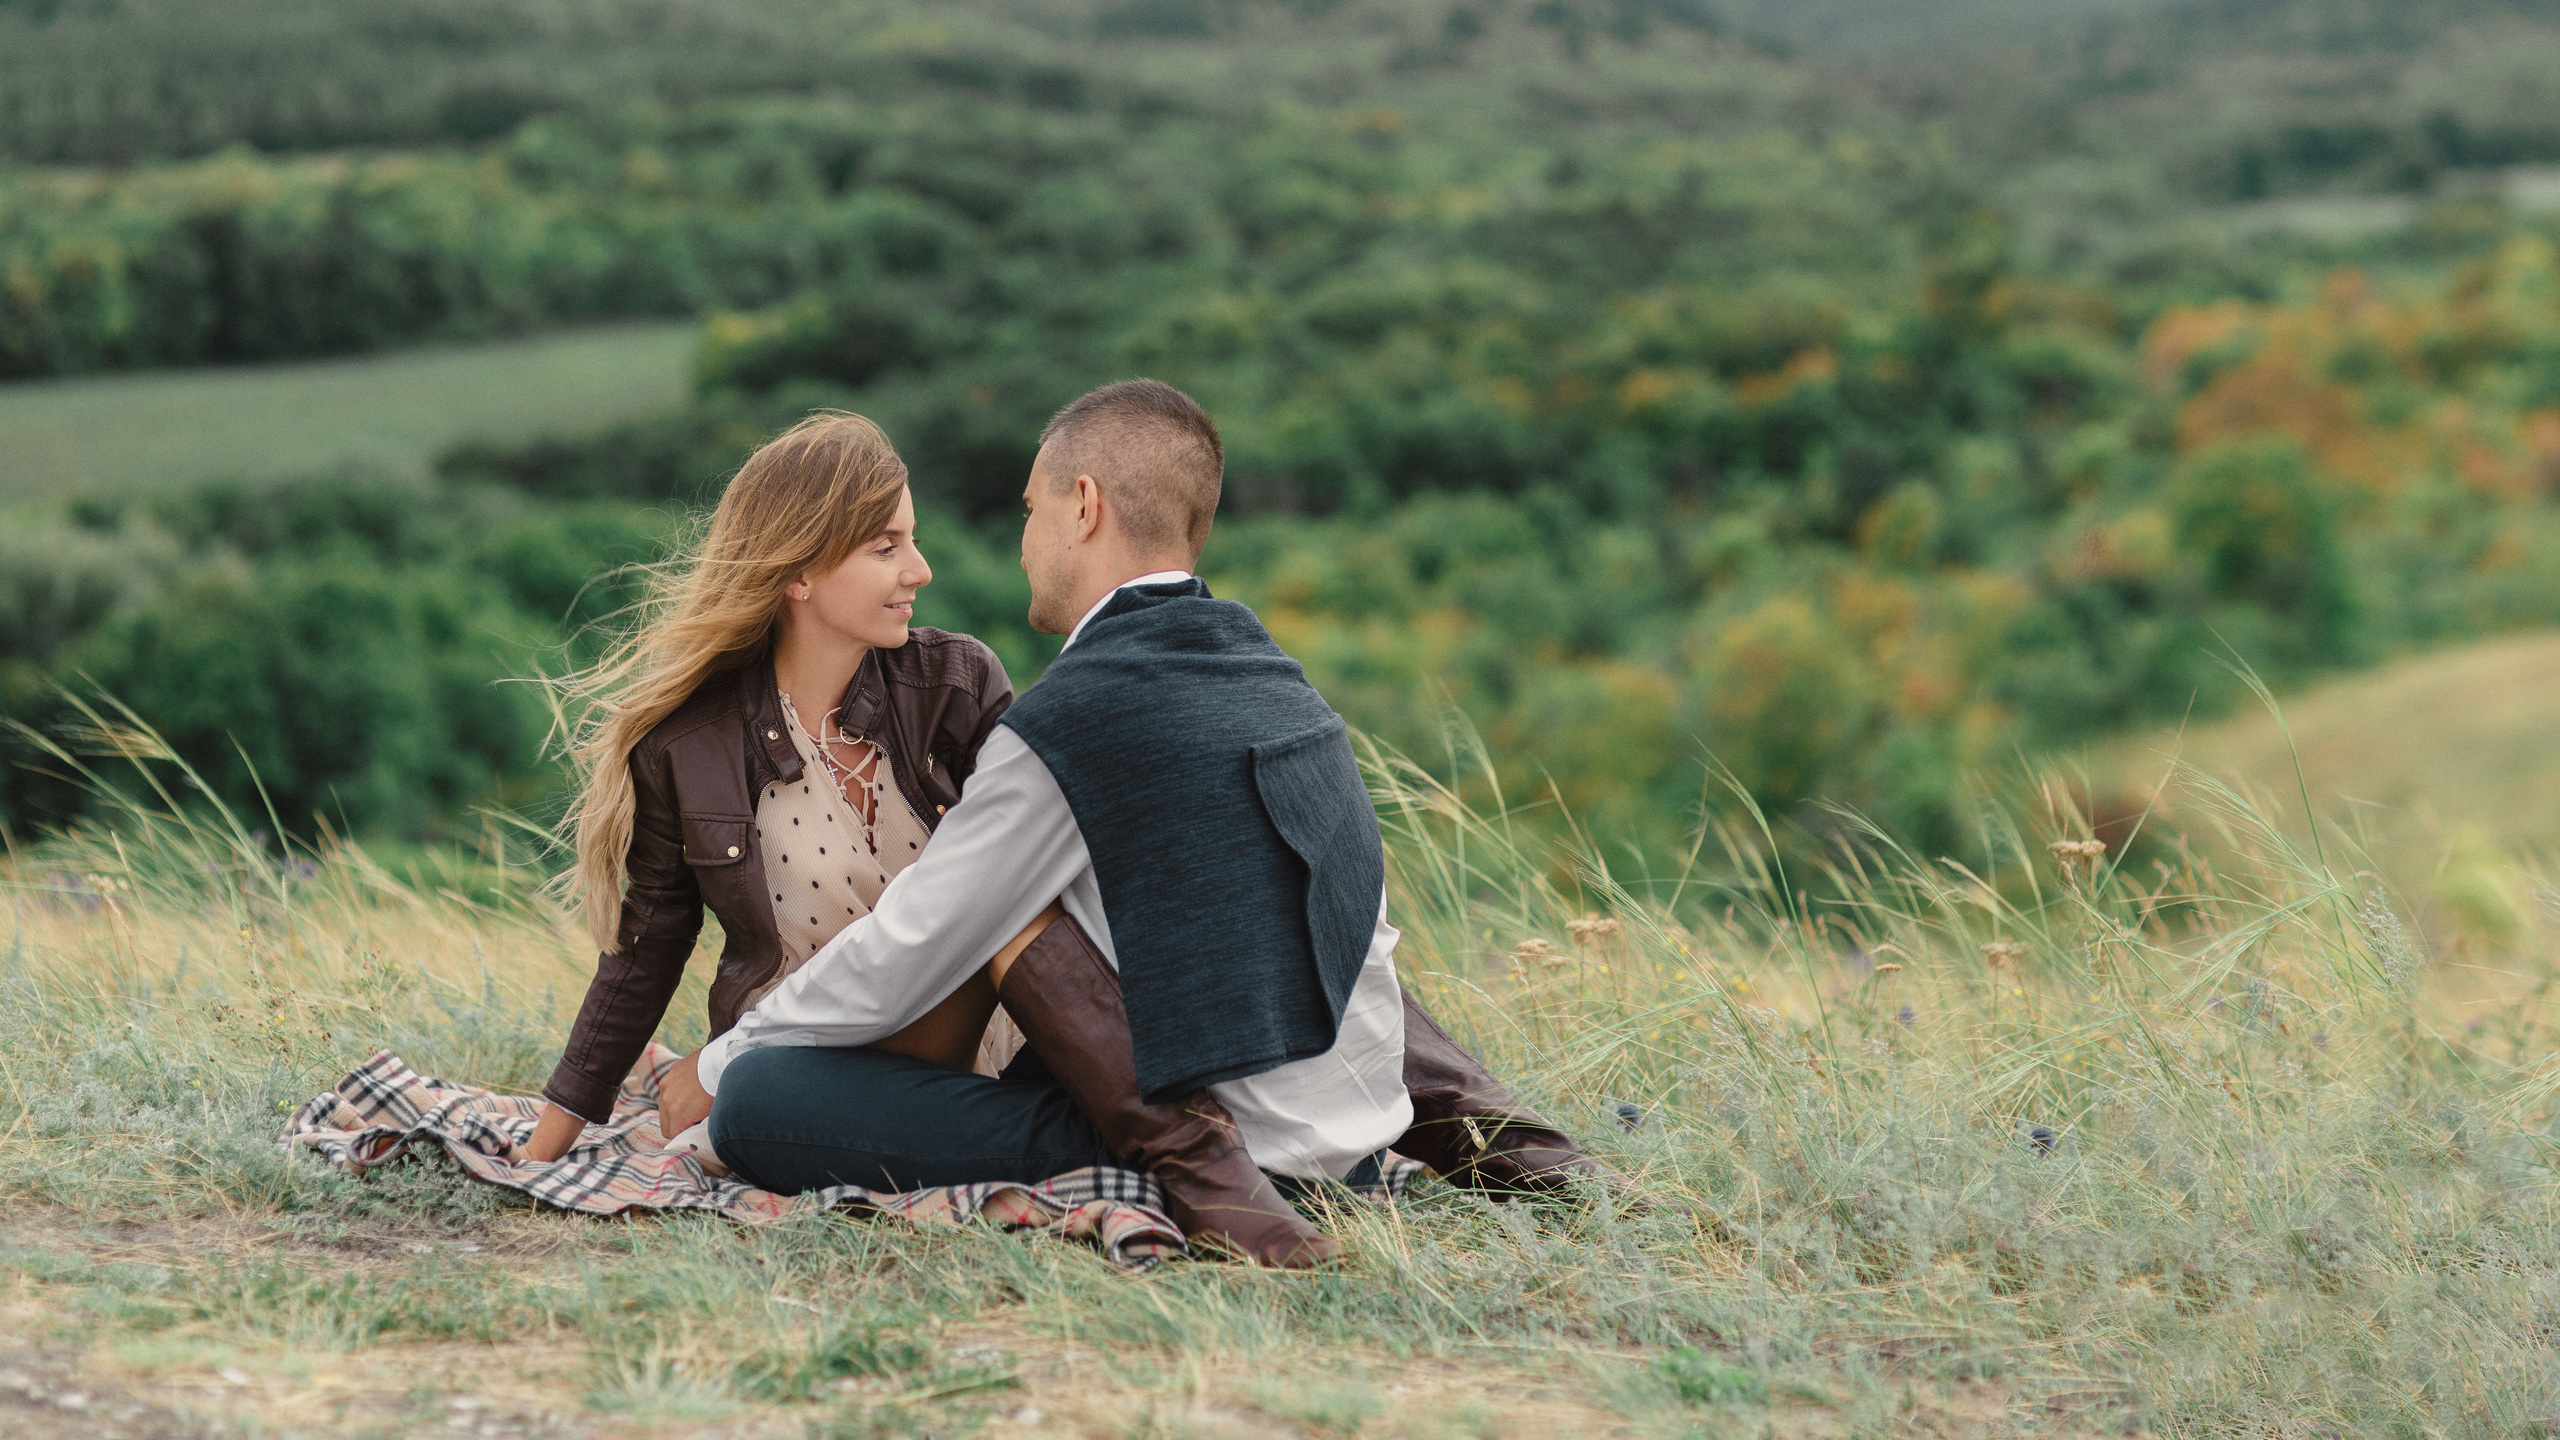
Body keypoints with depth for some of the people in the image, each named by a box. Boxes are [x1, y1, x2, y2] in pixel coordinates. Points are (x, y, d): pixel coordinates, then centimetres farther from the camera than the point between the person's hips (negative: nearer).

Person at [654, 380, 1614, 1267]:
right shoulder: (1283, 686, 11)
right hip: (1361, 1138, 7)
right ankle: (1463, 1114, 11)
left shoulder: (1067, 722, -11)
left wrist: (716, 1064, 8)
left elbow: (899, 964, -7)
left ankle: (1190, 1159, -14)